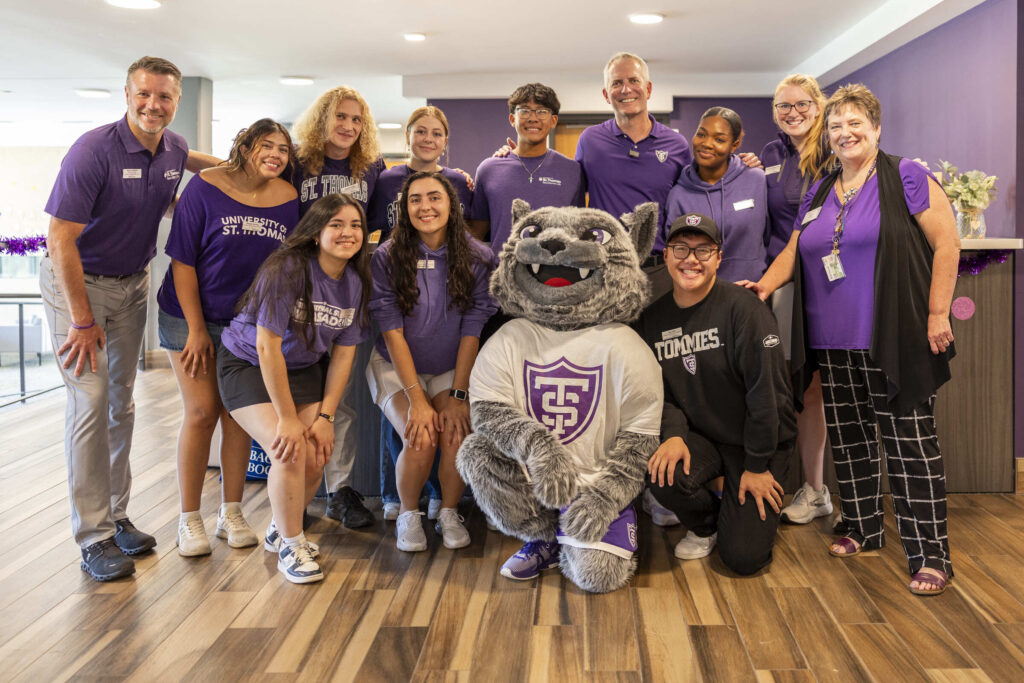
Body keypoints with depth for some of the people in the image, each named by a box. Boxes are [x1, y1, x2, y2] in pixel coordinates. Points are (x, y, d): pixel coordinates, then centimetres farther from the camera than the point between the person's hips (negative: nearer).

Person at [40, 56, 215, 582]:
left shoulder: (173, 148, -2)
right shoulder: (94, 150, -22)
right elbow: (60, 239, -23)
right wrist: (83, 320, -23)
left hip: (133, 284, 7)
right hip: (76, 283, -6)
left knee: (121, 401, 11)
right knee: (91, 402, -11)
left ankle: (116, 516, 22)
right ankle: (94, 538, -4)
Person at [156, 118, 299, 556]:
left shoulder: (288, 199, -4)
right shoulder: (206, 187, -13)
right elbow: (182, 261, -11)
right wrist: (196, 329, -13)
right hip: (191, 315, -3)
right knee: (202, 413, -4)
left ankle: (231, 514, 19)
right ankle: (189, 519, 10)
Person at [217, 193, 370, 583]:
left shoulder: (355, 282, -7)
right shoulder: (288, 269, -26)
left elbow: (343, 354, -2)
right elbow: (267, 346, -24)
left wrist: (325, 416, -9)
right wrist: (287, 418, -21)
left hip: (302, 368, 6)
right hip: (247, 365, -5)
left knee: (316, 458, -7)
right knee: (290, 451, -21)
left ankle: (281, 530, 24)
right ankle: (289, 548, 1)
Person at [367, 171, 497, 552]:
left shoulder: (477, 259, -10)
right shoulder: (387, 257, -12)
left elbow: (471, 333, -9)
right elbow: (393, 334, -14)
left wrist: (458, 396, -15)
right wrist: (417, 400, -19)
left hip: (451, 370, 1)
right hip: (397, 366, -1)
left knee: (458, 437, -23)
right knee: (420, 439, -23)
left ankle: (449, 513, 5)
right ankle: (408, 515, 5)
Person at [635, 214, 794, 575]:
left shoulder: (741, 307, -17)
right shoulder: (652, 318, 1)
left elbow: (766, 389, -17)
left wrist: (758, 466, -14)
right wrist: (673, 433, -17)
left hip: (759, 440, -4)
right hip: (699, 436, 4)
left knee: (744, 557, -11)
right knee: (663, 476, -29)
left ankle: (742, 512, 27)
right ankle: (704, 526, 8)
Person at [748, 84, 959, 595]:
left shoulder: (905, 178, -2)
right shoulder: (819, 192, 16)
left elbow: (946, 242, -6)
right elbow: (795, 250, 18)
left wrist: (938, 313, -11)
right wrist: (765, 285, -2)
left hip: (893, 342, -6)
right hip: (834, 343, 6)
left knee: (909, 441, -5)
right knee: (848, 439, 12)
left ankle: (931, 555, 3)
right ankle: (862, 529, 28)